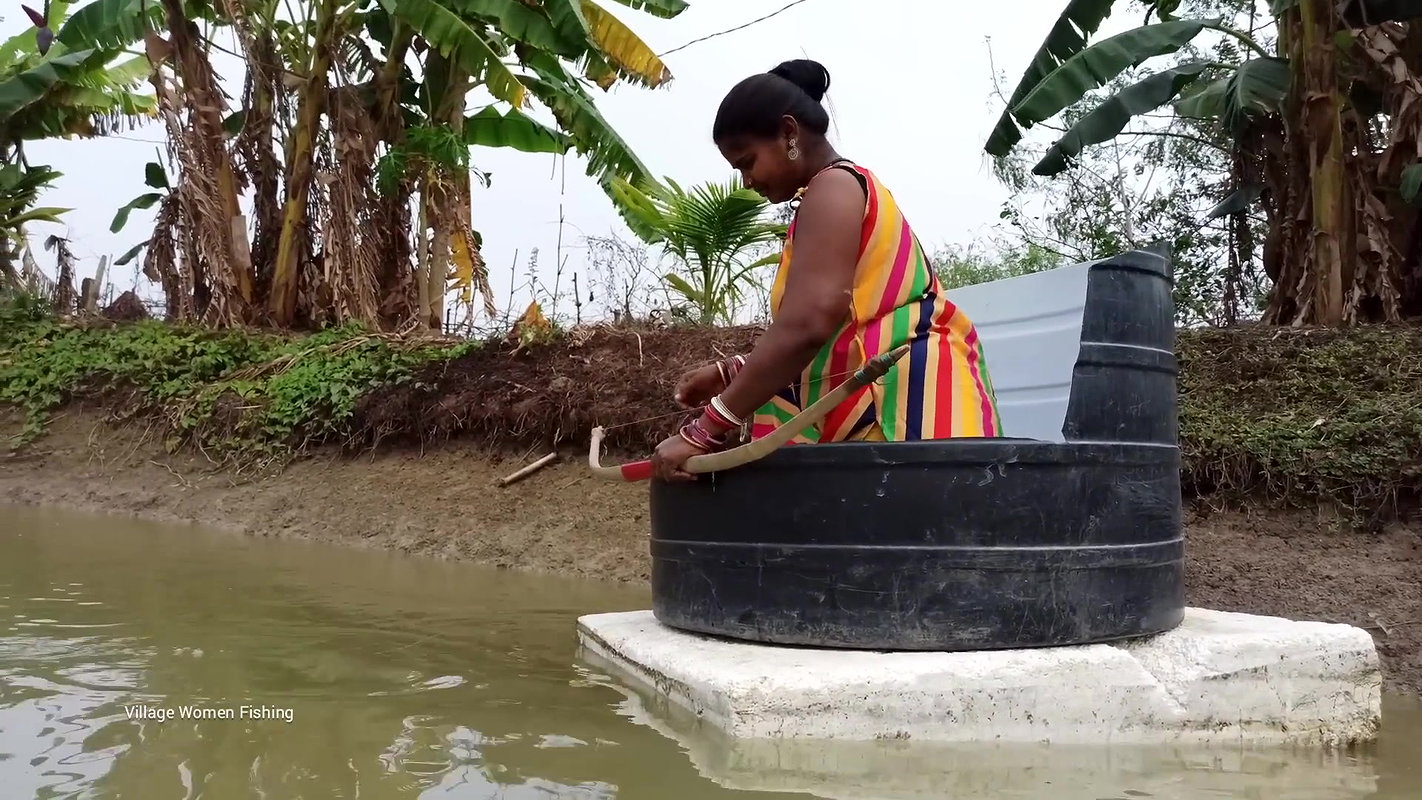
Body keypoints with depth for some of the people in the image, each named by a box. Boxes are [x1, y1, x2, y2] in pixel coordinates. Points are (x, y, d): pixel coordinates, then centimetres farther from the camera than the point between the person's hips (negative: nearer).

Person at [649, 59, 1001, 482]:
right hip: (874, 409, 10)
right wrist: (730, 373, 17)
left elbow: (806, 326, -23)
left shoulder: (833, 189, -8)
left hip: (902, 397, -10)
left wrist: (704, 431, -23)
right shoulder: (846, 189, 23)